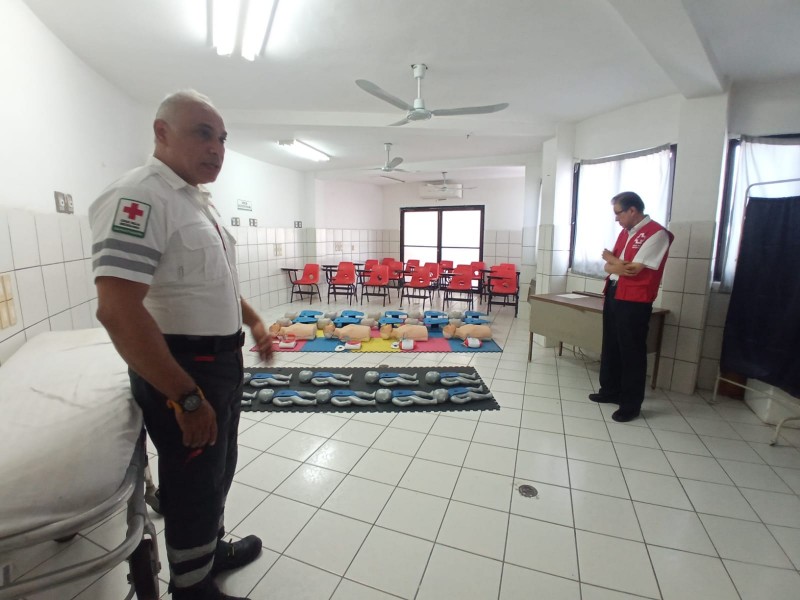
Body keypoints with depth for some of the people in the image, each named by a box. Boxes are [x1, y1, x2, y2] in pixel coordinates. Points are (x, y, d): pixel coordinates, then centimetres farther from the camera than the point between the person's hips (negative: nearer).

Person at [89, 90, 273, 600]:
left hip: (222, 362, 9)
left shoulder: (198, 200, 11)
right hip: (179, 371, -9)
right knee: (193, 485, 11)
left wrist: (255, 322, 17)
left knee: (218, 471, 25)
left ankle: (213, 549, 50)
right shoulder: (140, 196, -20)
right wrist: (186, 397, -25)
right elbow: (117, 310, -29)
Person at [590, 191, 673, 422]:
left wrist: (612, 259, -1)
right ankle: (611, 390, 32)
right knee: (610, 346, 16)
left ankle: (631, 404, 13)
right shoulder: (625, 232, 13)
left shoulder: (657, 234, -13)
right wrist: (620, 266, -11)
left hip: (635, 301, -8)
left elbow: (633, 269, -18)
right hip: (613, 294, 8)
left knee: (631, 351, 0)